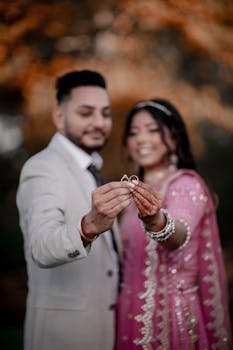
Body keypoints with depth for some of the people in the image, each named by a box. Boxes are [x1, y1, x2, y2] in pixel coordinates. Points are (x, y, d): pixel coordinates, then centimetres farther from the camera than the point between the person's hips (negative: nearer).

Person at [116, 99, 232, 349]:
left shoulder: (187, 184, -11)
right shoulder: (140, 190, 9)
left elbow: (180, 236, -33)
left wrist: (156, 221, -51)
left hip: (170, 312, -6)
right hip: (132, 312, 6)